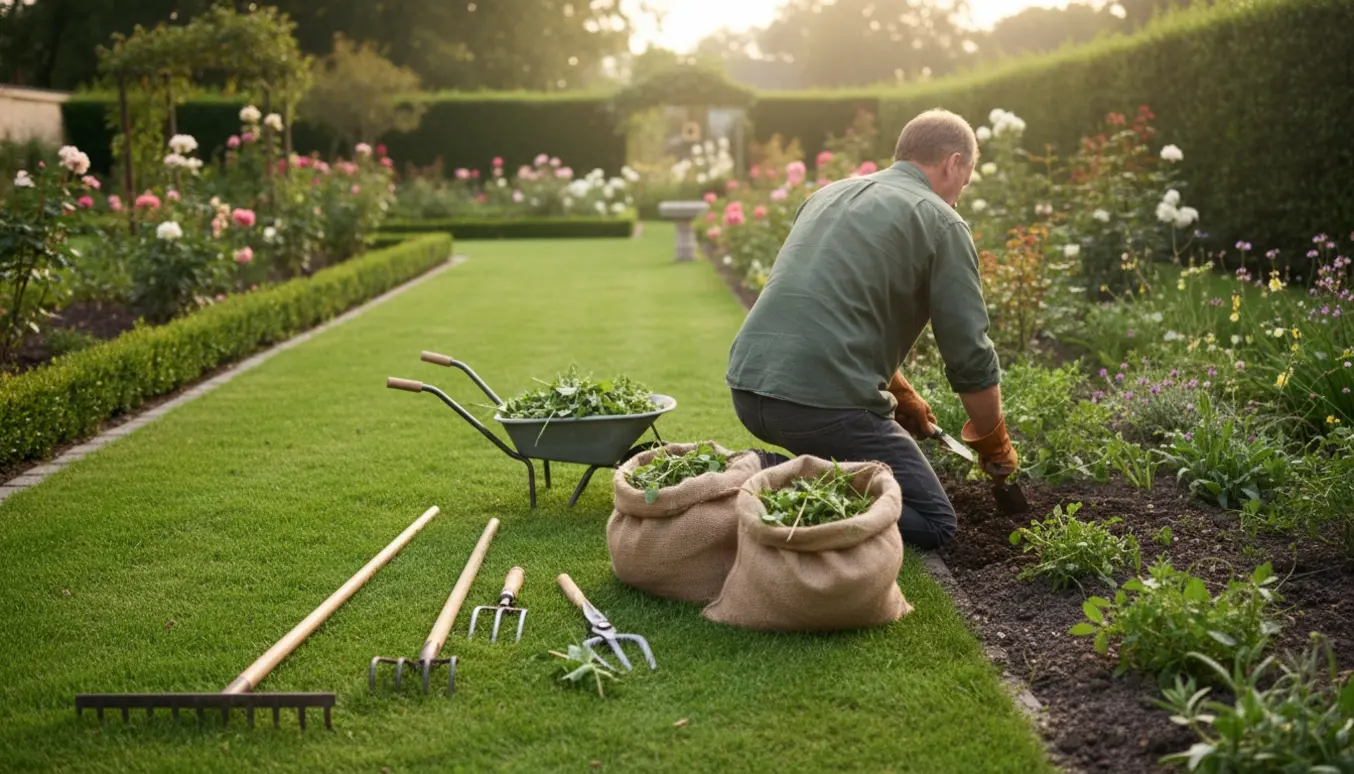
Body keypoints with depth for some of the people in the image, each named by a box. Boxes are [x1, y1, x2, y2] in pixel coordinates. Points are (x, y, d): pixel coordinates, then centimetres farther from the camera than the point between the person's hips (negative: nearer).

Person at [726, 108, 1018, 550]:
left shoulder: (830, 194, 23)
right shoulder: (940, 222, 2)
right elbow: (970, 357, 1)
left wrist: (900, 396, 37)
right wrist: (993, 444, 17)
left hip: (747, 385, 8)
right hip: (823, 402, -8)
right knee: (935, 524, 6)